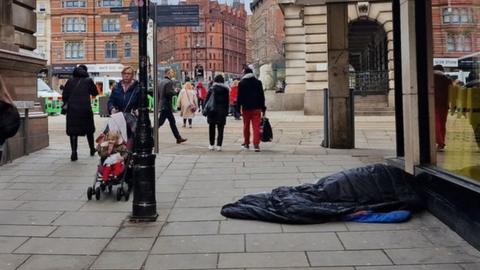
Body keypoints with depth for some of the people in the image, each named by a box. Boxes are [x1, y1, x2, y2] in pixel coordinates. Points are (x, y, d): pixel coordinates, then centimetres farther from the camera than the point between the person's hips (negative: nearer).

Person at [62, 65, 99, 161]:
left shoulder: (70, 81, 6)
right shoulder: (88, 81, 1)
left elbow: (64, 96, 5)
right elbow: (95, 92, 11)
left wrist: (67, 104, 18)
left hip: (72, 109, 1)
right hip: (85, 109, -1)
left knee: (73, 131, 3)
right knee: (89, 129, 16)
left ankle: (74, 152, -8)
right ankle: (92, 149, 29)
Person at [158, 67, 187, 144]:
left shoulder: (161, 82, 14)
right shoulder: (169, 82, -13)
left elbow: (158, 93, 15)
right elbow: (169, 92, -25)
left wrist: (158, 103, 19)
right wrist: (175, 91, -7)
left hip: (162, 105, 10)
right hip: (166, 105, -10)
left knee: (172, 122, 12)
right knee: (160, 122, -6)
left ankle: (178, 138, 17)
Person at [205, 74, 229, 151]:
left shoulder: (211, 89, -2)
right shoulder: (225, 89, 1)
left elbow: (207, 99, -2)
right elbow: (227, 102, 3)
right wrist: (226, 111, 8)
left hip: (212, 111, 0)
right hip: (222, 111, 0)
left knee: (212, 128, 10)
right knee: (220, 129, 3)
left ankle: (211, 145, 11)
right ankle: (219, 145, 0)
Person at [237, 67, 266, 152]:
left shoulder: (241, 83, -2)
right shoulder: (258, 82, 5)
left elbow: (239, 97, -4)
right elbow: (262, 96, 7)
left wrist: (238, 108, 0)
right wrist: (263, 107, 12)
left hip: (246, 108, -1)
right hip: (256, 108, 1)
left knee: (246, 126, 13)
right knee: (256, 126, -4)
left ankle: (246, 143, 23)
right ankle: (256, 144, -13)